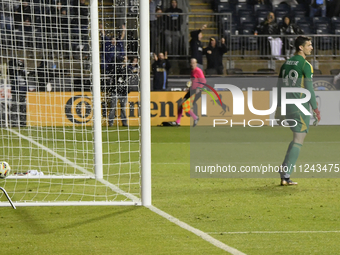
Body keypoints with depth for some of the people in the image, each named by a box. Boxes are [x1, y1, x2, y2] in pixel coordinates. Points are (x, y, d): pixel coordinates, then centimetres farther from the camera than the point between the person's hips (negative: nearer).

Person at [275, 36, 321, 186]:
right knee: (298, 141, -3)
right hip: (300, 108, -7)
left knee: (297, 139, 19)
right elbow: (309, 88, -13)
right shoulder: (305, 65, -10)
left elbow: (279, 87, 14)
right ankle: (285, 175, -9)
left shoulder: (286, 64, 12)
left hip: (286, 106, 7)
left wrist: (279, 108, 19)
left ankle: (285, 174, 14)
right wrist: (315, 108, -7)